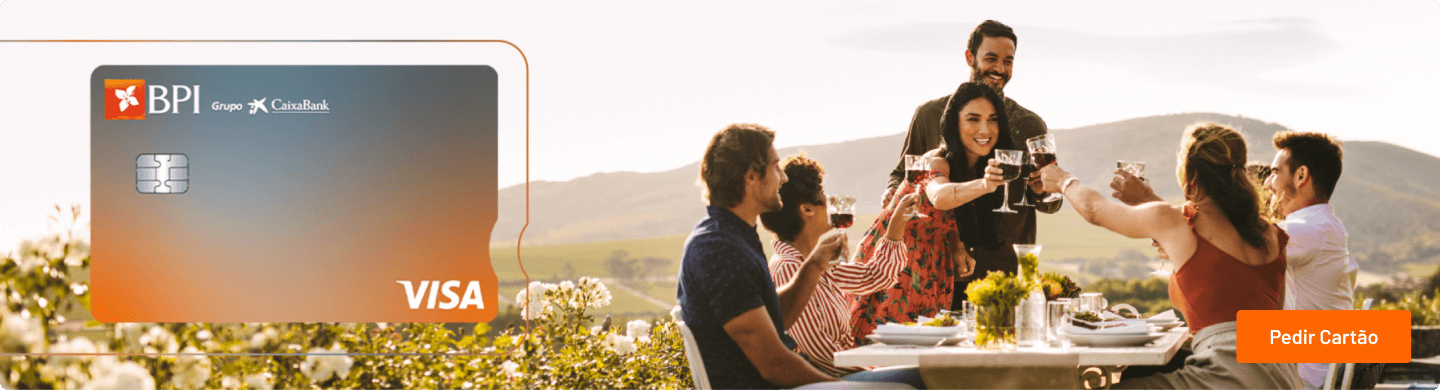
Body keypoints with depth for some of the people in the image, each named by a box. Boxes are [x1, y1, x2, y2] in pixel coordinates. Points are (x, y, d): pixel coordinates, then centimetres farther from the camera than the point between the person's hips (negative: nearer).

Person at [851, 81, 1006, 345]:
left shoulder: (979, 166, -1)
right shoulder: (936, 162, -23)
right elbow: (939, 197, -47)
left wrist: (958, 249, -10)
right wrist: (983, 185, -65)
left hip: (930, 269, 7)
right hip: (893, 263, -7)